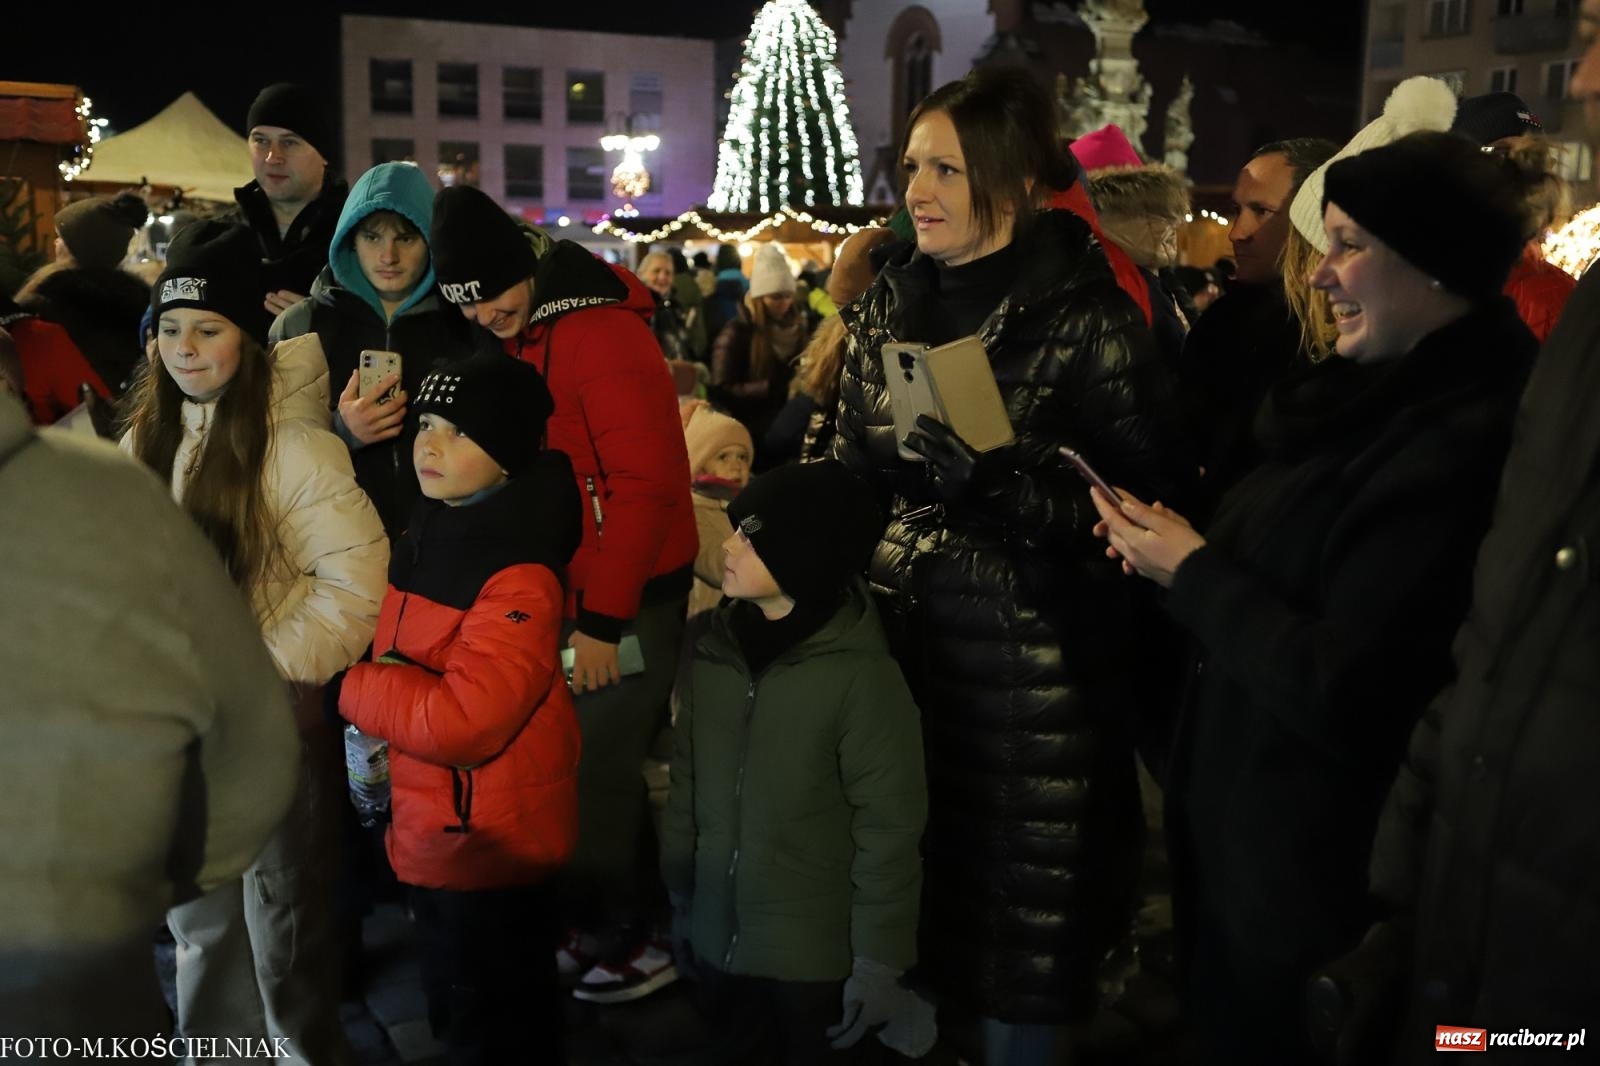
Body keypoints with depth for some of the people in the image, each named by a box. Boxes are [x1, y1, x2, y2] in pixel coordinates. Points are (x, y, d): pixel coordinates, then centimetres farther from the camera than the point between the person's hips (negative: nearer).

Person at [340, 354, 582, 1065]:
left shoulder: (519, 577, -25)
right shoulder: (429, 534, 4)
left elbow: (462, 720, -33)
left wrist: (349, 687, -19)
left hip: (488, 840, -9)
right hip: (434, 831, 9)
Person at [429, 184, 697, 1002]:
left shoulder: (600, 332, -17)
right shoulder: (507, 341, 8)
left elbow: (649, 482, -21)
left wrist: (605, 618, -18)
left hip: (627, 599, -7)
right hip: (563, 593, 7)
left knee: (591, 770, 1)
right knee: (588, 763, 14)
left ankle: (626, 939, 21)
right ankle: (629, 918, 32)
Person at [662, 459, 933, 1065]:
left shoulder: (859, 673, -17)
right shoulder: (714, 650, -2)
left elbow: (889, 827, -13)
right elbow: (687, 785, 5)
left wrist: (879, 962, -11)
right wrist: (680, 901, 9)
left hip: (817, 956, -4)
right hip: (719, 941, 5)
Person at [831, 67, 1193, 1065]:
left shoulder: (1085, 319, -11)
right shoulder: (888, 306, 7)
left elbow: (1153, 503, -12)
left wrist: (994, 479, -22)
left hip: (1036, 663, -4)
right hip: (904, 639, 5)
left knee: (1025, 897, 7)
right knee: (921, 870, 12)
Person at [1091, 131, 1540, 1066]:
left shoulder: (1460, 444, -26)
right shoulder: (1392, 398, 5)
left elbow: (1341, 689, -28)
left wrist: (1192, 571, -18)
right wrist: (1183, 544, -5)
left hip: (1317, 864, -9)